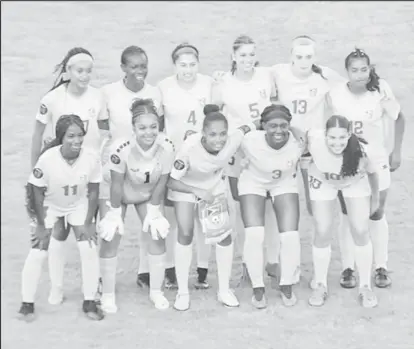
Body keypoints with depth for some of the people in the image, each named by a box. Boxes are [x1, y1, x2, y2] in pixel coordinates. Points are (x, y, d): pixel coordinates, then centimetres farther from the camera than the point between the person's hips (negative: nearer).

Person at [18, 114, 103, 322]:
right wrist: (41, 225, -12)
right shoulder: (47, 159, -34)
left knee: (89, 249, -8)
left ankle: (89, 302, 8)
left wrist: (87, 223, -9)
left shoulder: (91, 158, -28)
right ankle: (27, 304, 12)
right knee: (37, 253, -6)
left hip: (79, 205, 2)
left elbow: (93, 192, -12)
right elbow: (38, 192, -18)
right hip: (50, 206, -1)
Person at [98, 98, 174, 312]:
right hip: (121, 194, -2)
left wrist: (153, 211, -7)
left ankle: (156, 291, 19)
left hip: (148, 195, 3)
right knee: (110, 237, -4)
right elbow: (117, 184, -24)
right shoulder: (121, 149, -38)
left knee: (157, 236, 1)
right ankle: (107, 295, 10)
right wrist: (115, 213, -15)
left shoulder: (166, 147, -31)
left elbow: (161, 182, -16)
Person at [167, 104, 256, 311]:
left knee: (225, 234, -2)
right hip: (185, 187, -3)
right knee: (185, 234, -11)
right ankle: (182, 292, 6)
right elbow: (171, 181, -30)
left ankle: (224, 290, 15)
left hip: (214, 187, 3)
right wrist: (198, 191, -38)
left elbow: (248, 128, -7)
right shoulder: (189, 148, -39)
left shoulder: (233, 141, -31)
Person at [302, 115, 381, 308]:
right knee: (322, 232, -4)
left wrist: (375, 198, 1)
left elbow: (372, 173, -15)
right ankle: (320, 285, 17)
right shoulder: (314, 141, -39)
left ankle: (365, 286, 12)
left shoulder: (363, 150, -37)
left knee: (360, 231, -6)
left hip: (355, 182, 0)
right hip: (323, 181, 0)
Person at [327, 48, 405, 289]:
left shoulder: (380, 90, -16)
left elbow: (398, 118, -4)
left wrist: (397, 151, -3)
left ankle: (381, 267, 22)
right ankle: (348, 268, 16)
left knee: (377, 215, 9)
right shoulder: (336, 95, -15)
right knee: (348, 216, 6)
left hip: (376, 161, 0)